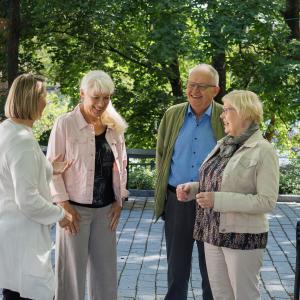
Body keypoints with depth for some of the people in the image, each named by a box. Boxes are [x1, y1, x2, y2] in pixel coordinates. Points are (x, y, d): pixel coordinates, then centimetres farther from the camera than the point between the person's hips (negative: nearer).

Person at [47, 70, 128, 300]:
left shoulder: (114, 125, 5)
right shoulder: (65, 124, -9)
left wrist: (119, 200, 8)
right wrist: (63, 204, -12)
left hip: (106, 209, 5)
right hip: (75, 208, -4)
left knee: (105, 268, 10)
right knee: (72, 268, 1)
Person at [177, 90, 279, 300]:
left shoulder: (263, 151, -13)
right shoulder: (223, 145, 9)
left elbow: (267, 201, -19)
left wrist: (218, 200, -24)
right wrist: (191, 189, 1)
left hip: (243, 236, -7)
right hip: (214, 234, 7)